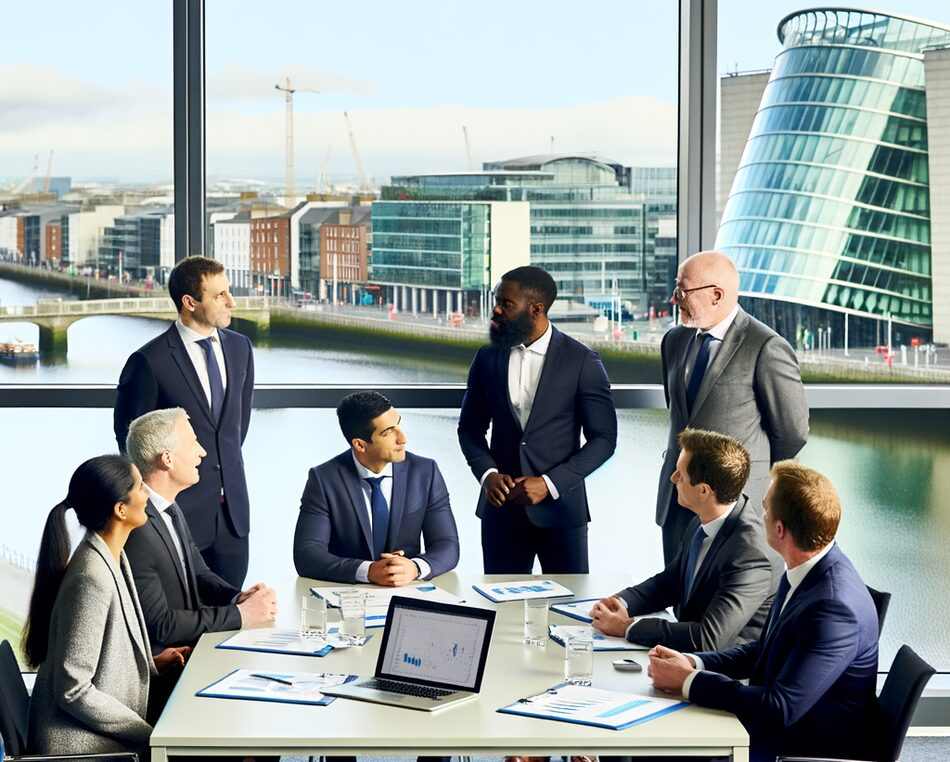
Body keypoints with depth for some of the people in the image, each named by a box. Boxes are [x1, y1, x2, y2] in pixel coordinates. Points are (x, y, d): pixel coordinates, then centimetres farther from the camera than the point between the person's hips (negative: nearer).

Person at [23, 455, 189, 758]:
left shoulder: (111, 556, 3)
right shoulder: (92, 579, -24)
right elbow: (72, 691, -23)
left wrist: (150, 663, 5)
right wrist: (151, 735, -18)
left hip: (98, 726, 8)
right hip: (78, 740, -8)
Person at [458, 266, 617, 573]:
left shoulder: (582, 362, -6)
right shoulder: (487, 358, 5)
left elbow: (604, 438, -4)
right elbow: (470, 427, 13)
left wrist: (550, 484, -13)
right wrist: (487, 473, -6)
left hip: (559, 506, -3)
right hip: (501, 505, 3)